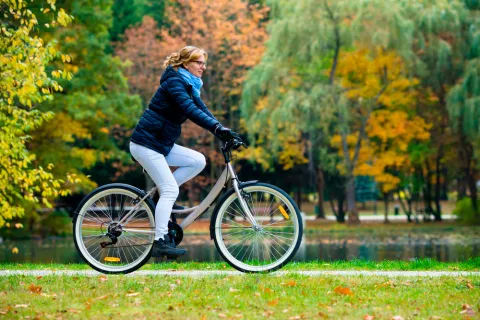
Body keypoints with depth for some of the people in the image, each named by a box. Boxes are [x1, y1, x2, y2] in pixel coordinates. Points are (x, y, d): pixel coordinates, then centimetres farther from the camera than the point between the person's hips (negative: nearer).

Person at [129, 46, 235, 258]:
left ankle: (164, 198, 5)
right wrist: (217, 128, -38)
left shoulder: (189, 85, 15)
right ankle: (160, 242, -12)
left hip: (162, 144, 9)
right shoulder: (174, 82, -15)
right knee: (170, 189, -13)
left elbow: (202, 111, 9)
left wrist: (222, 132, -5)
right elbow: (190, 110, -29)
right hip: (146, 143, -9)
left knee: (198, 161, -2)